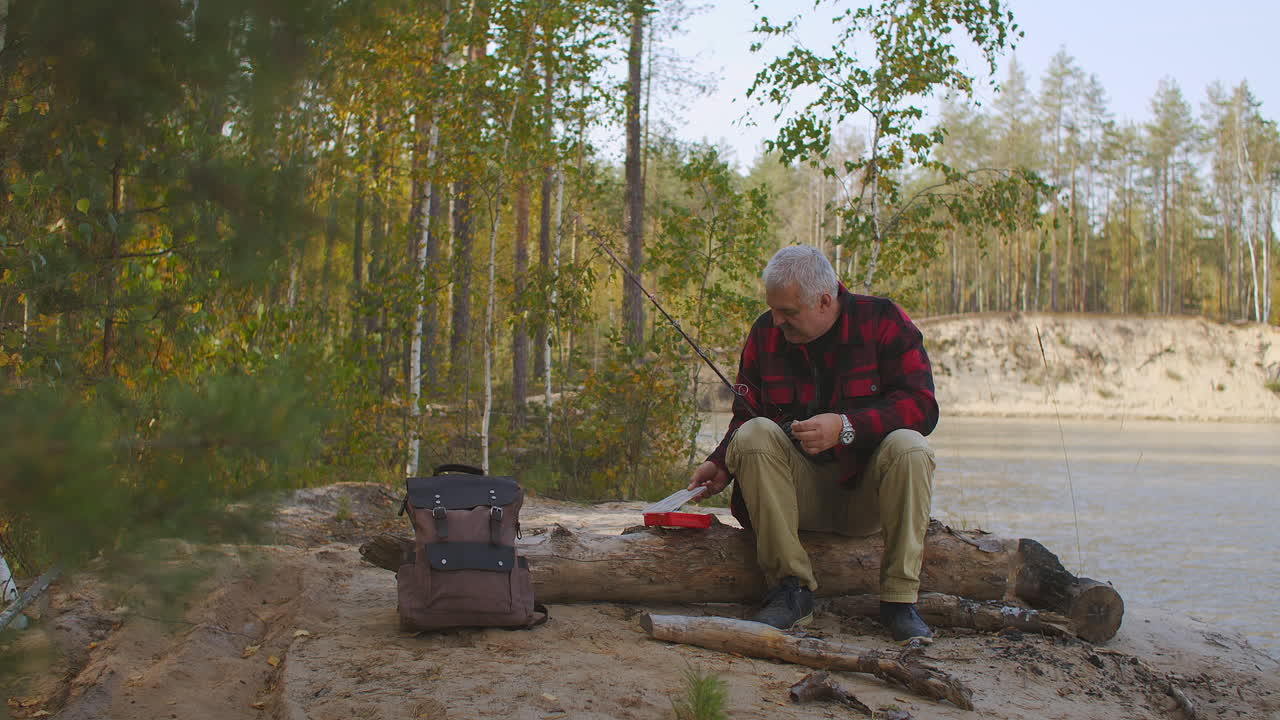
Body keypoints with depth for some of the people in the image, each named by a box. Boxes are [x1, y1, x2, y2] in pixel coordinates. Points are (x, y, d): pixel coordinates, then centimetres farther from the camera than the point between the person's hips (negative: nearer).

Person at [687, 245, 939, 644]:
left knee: (909, 447, -31)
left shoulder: (883, 321, -5)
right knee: (753, 435, -26)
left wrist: (845, 427, -27)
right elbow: (746, 416, 10)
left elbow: (920, 406, -14)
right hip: (799, 491, 2)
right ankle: (790, 589, -25)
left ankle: (899, 599, -24)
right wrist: (721, 464, -9)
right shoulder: (765, 333, 4)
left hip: (867, 495, -2)